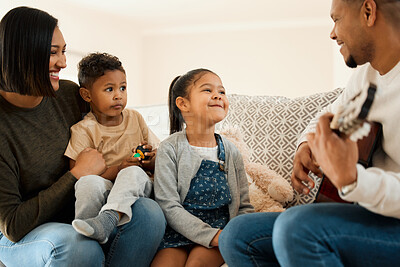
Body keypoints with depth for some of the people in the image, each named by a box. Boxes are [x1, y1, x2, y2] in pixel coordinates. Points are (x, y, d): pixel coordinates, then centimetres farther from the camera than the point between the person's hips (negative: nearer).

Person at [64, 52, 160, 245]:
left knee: (134, 173, -33)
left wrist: (149, 161, -11)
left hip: (136, 188, 2)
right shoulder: (83, 130, 0)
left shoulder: (135, 119, 12)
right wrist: (118, 169, -21)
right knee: (89, 182, -35)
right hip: (104, 189, -2)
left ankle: (109, 217, -54)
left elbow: (158, 166, 15)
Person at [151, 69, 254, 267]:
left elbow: (244, 206, 9)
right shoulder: (170, 149, -4)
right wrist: (212, 235, -20)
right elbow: (169, 207, -11)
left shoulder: (230, 152, 6)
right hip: (179, 230, -1)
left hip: (220, 230, 1)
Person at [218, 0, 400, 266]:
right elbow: (327, 117, 26)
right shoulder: (365, 74, 11)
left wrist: (350, 179, -41)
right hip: (363, 214, 8)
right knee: (237, 236, -3)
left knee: (296, 227, -35)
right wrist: (307, 144, 3)